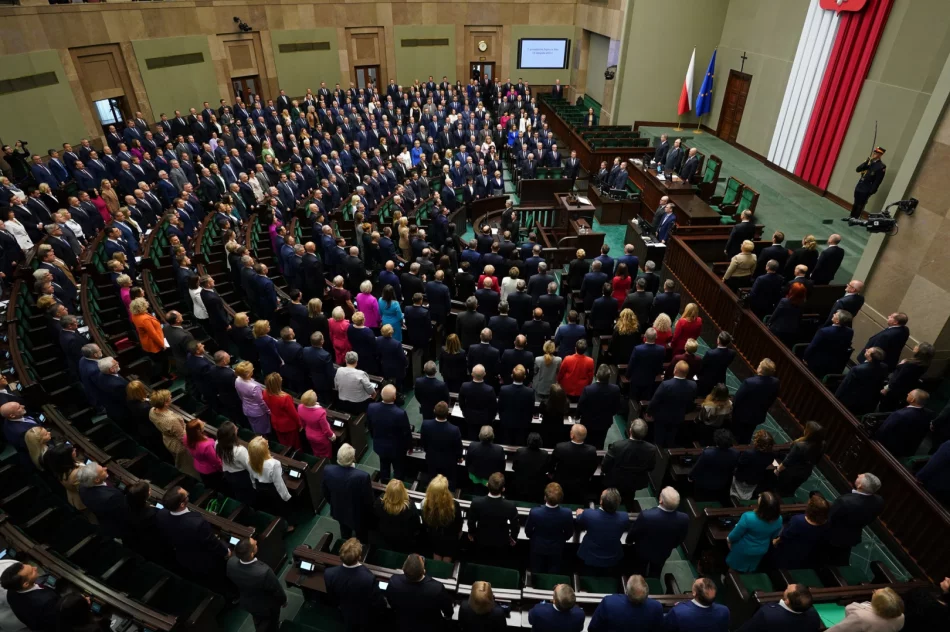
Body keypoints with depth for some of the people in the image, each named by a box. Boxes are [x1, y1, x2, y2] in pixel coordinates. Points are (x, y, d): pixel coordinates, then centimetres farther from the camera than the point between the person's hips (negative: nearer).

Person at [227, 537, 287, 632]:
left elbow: (232, 581, -7)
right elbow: (277, 590, -23)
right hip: (267, 607, -4)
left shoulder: (231, 562, -32)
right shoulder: (264, 571, -45)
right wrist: (283, 600, -4)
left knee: (259, 623, 35)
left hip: (246, 602, 4)